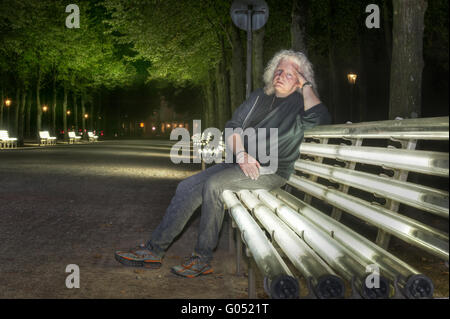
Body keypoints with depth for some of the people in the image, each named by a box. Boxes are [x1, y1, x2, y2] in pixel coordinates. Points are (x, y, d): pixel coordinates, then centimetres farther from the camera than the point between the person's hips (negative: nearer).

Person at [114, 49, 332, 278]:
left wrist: (307, 85, -12)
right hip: (242, 163, 7)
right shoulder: (260, 97, 16)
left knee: (214, 184, -29)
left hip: (272, 171, -7)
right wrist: (240, 154, -8)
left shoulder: (300, 102, -2)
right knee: (187, 187, -5)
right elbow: (233, 127, 11)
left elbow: (320, 118, -27)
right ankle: (154, 250, -2)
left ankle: (203, 257, -18)